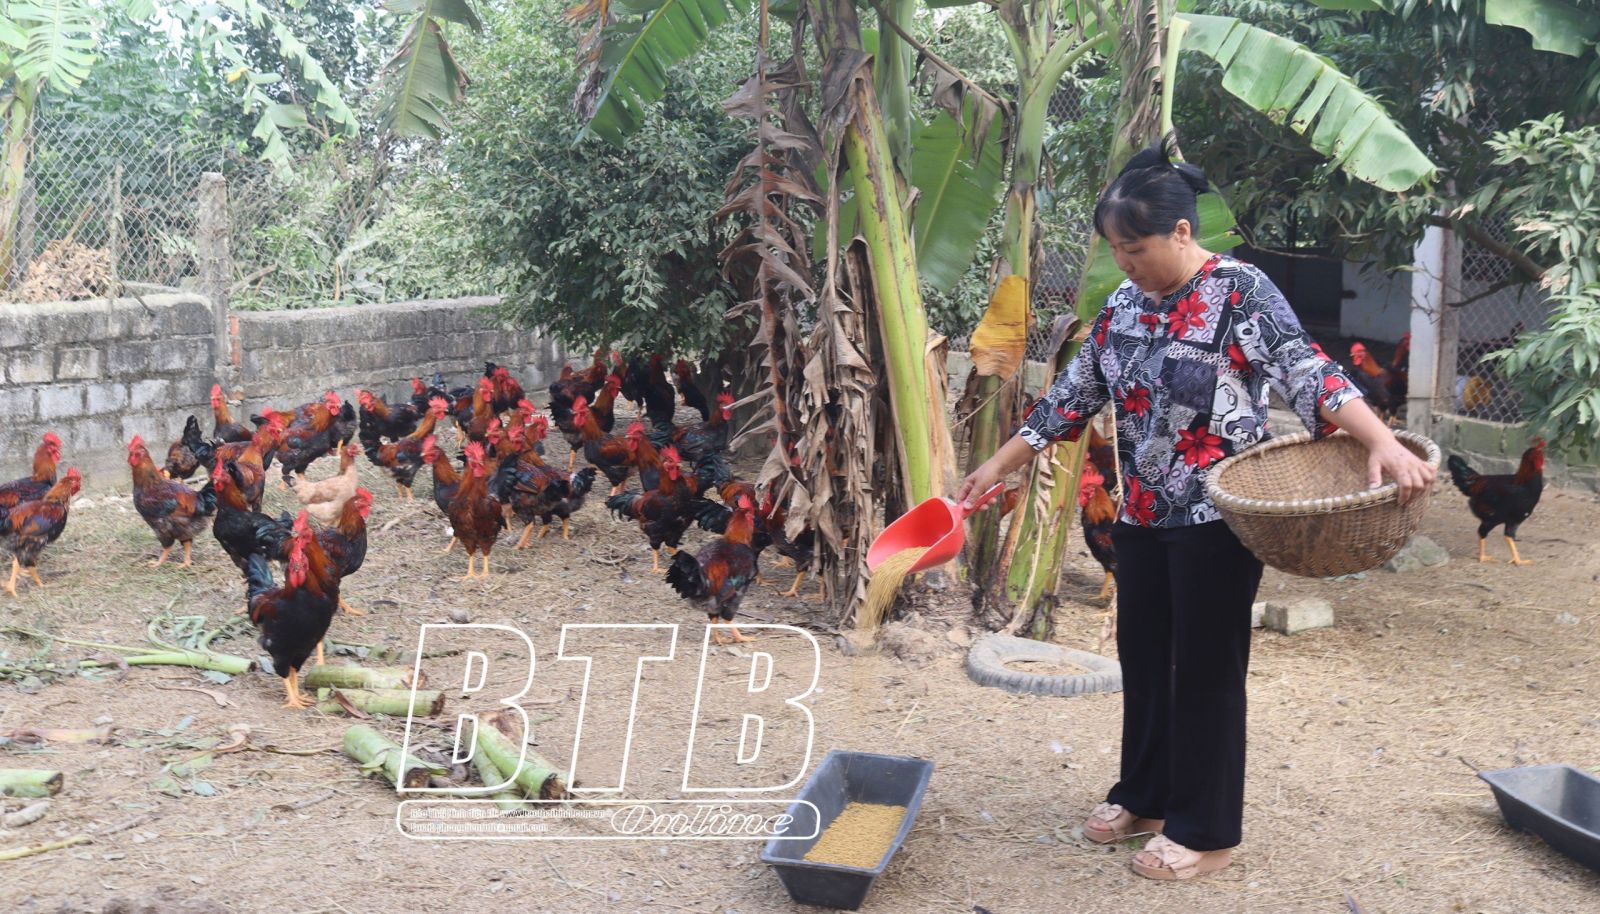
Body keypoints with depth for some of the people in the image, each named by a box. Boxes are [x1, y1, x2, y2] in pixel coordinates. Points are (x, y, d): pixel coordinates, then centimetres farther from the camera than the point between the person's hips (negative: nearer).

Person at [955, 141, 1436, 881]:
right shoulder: (1124, 305, 6)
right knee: (1142, 657, 15)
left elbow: (1308, 375, -25)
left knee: (1206, 668, 2)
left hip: (1217, 519, -7)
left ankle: (1204, 831, 15)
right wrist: (997, 466, 14)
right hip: (1142, 517, 7)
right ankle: (1143, 797, 32)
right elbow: (1072, 395, 12)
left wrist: (1381, 441, -41)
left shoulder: (1242, 292, -13)